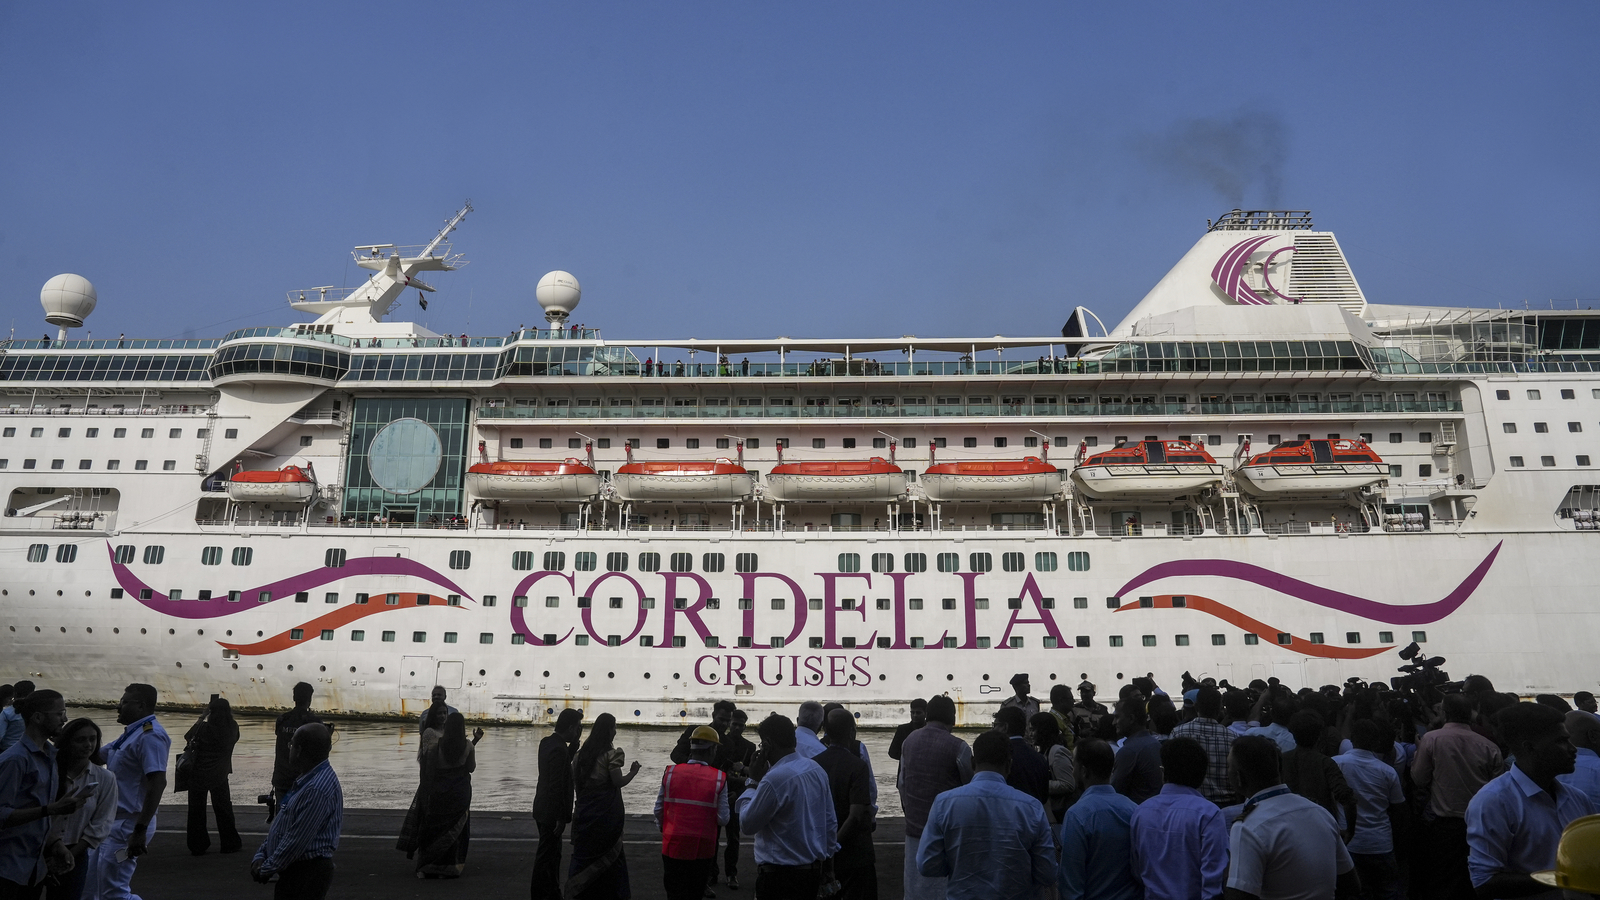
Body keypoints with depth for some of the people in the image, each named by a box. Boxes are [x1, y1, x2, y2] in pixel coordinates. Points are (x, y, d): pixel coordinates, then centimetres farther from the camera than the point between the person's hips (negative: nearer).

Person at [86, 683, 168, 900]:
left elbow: (158, 783, -27)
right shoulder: (131, 734, 13)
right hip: (112, 822, 11)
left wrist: (140, 830, -29)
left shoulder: (150, 735, -19)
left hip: (127, 825, -11)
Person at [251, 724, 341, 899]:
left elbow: (296, 841, -23)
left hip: (307, 874, -10)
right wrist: (261, 856, 5)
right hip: (294, 871, 10)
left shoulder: (318, 789, -24)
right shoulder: (305, 780, 11)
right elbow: (280, 824, 16)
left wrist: (266, 870, -11)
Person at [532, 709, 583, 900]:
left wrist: (575, 741, 7)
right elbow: (557, 786, -24)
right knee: (546, 856, 1)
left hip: (543, 809, 10)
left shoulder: (548, 742, 5)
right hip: (551, 812, -10)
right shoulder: (558, 749, -23)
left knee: (553, 853, 20)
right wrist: (560, 818, -20)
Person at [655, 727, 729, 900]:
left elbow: (658, 810, 0)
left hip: (673, 846, 1)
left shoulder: (670, 772, -5)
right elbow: (723, 819, -10)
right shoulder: (719, 778, -10)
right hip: (703, 848, -1)